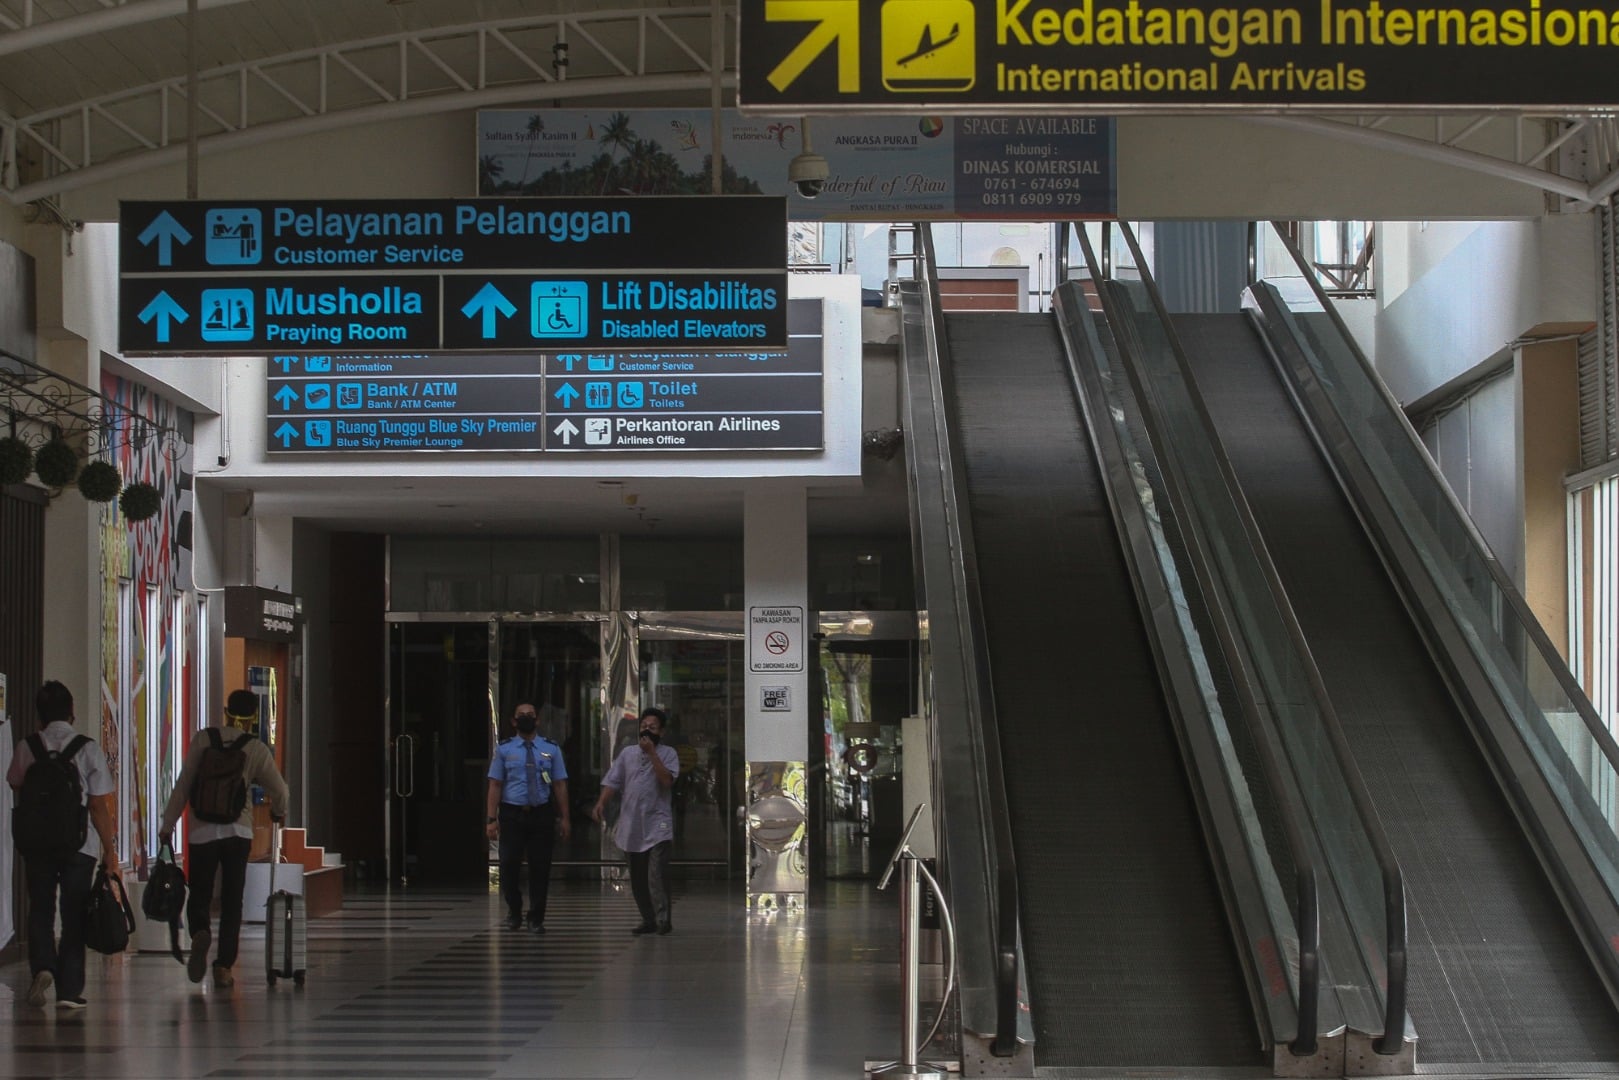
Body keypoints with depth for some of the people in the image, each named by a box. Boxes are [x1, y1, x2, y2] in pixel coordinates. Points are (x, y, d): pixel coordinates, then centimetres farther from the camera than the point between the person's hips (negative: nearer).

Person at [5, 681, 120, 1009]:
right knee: (73, 915, 8)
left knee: (40, 910, 15)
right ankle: (69, 989, 6)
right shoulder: (88, 748, -7)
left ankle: (42, 967, -8)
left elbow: (16, 786, 16)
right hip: (79, 843, -1)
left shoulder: (27, 747, -2)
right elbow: (99, 806, -7)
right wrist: (111, 852, -2)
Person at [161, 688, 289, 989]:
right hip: (238, 831, 0)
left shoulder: (203, 739, 0)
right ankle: (224, 967, 2)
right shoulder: (256, 749, 0)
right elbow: (278, 790, 8)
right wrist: (279, 813, 31)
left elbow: (183, 784, -1)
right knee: (231, 901, 7)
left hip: (202, 831, 0)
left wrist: (169, 823, 6)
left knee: (199, 894, 8)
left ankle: (199, 932, -24)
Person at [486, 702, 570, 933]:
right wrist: (492, 819, -7)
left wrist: (564, 818, -1)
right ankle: (514, 913, 21)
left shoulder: (551, 749, 8)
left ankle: (537, 919, 16)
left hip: (542, 814, 1)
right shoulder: (504, 750, 5)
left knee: (540, 868, 4)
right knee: (509, 866, -2)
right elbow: (495, 785, 1)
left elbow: (560, 785, 5)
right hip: (512, 814, -1)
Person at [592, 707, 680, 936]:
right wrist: (601, 803, -8)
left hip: (657, 824, -4)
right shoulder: (627, 753, 13)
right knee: (637, 878, 7)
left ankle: (662, 919, -18)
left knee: (657, 874, -17)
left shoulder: (668, 754, 3)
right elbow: (613, 781, 8)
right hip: (632, 825, 4)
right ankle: (648, 921, 15)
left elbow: (667, 780, -13)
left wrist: (651, 753, -14)